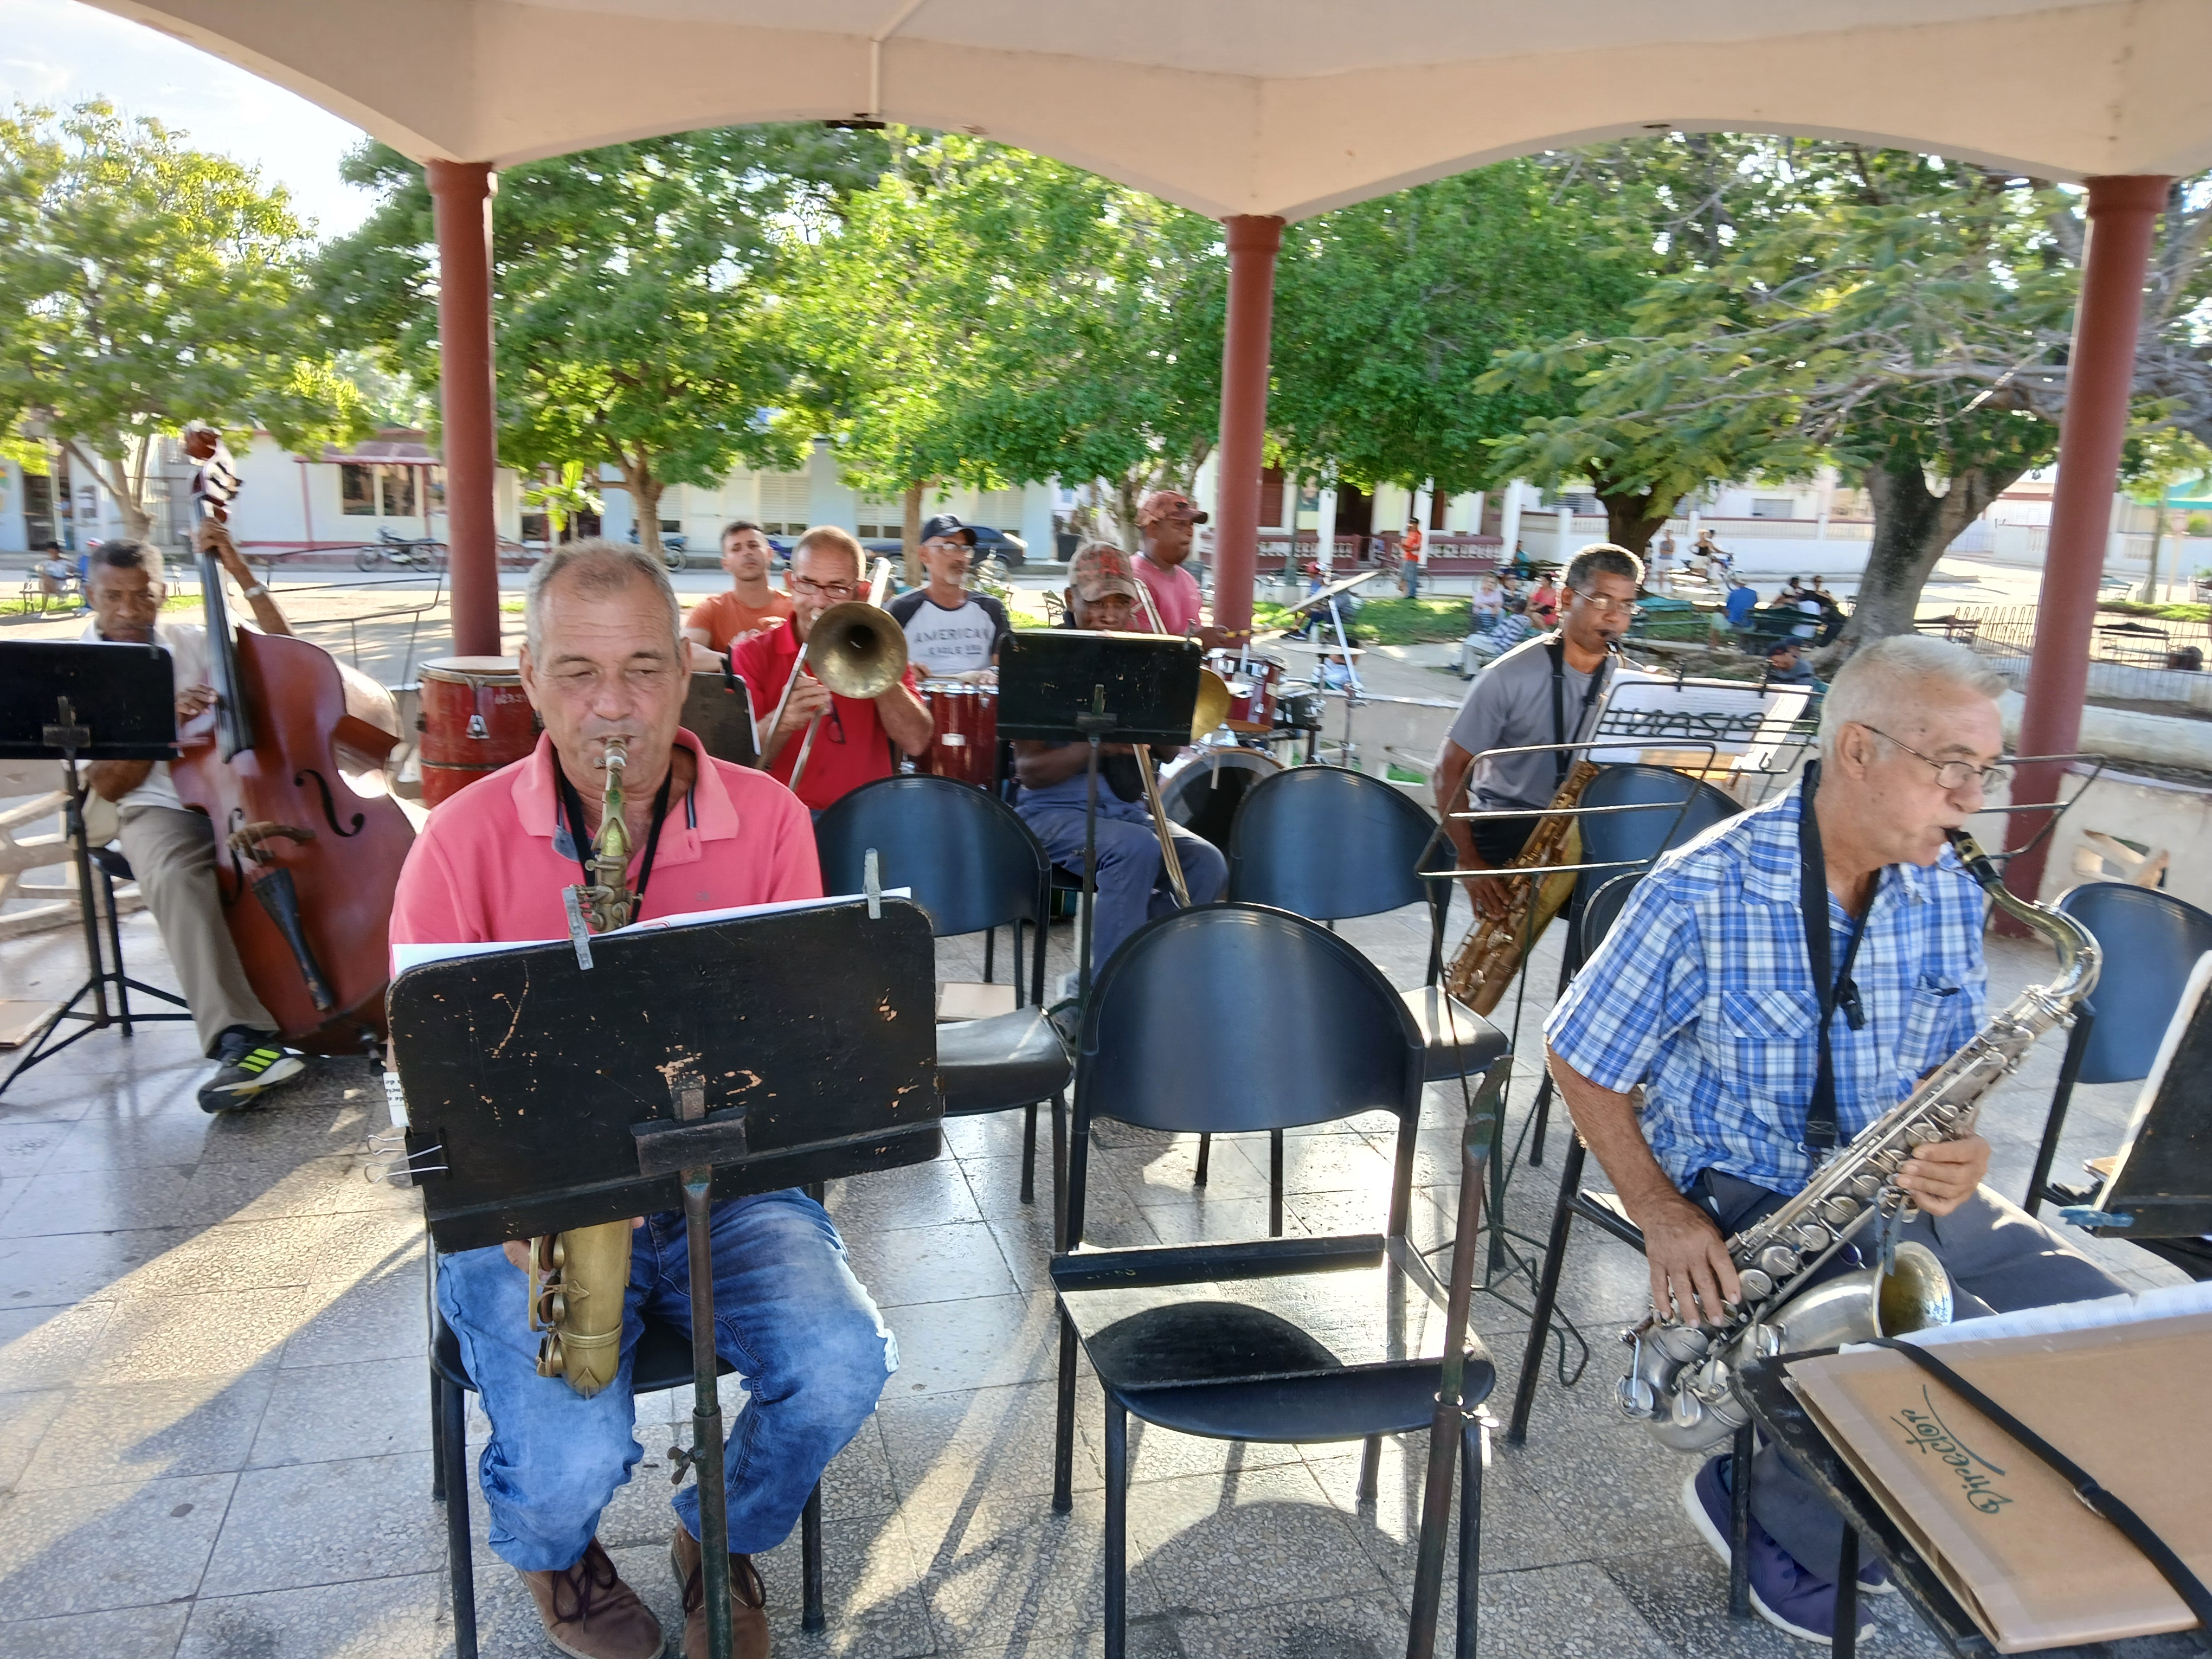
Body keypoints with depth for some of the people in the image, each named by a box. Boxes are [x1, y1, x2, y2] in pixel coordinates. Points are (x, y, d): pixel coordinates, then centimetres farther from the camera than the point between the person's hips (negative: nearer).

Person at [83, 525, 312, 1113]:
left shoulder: (194, 642, 12)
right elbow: (109, 785, 0)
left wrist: (240, 572, -4)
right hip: (159, 810, -3)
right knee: (176, 880, -36)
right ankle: (241, 1040, -46)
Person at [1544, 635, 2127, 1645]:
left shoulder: (1949, 896, 2)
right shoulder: (1702, 894, -17)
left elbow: (1950, 1064, 12)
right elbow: (1580, 1060, -9)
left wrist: (1956, 1146, -12)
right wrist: (1660, 1213, -18)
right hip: (1753, 1205, -7)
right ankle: (1760, 1505, 5)